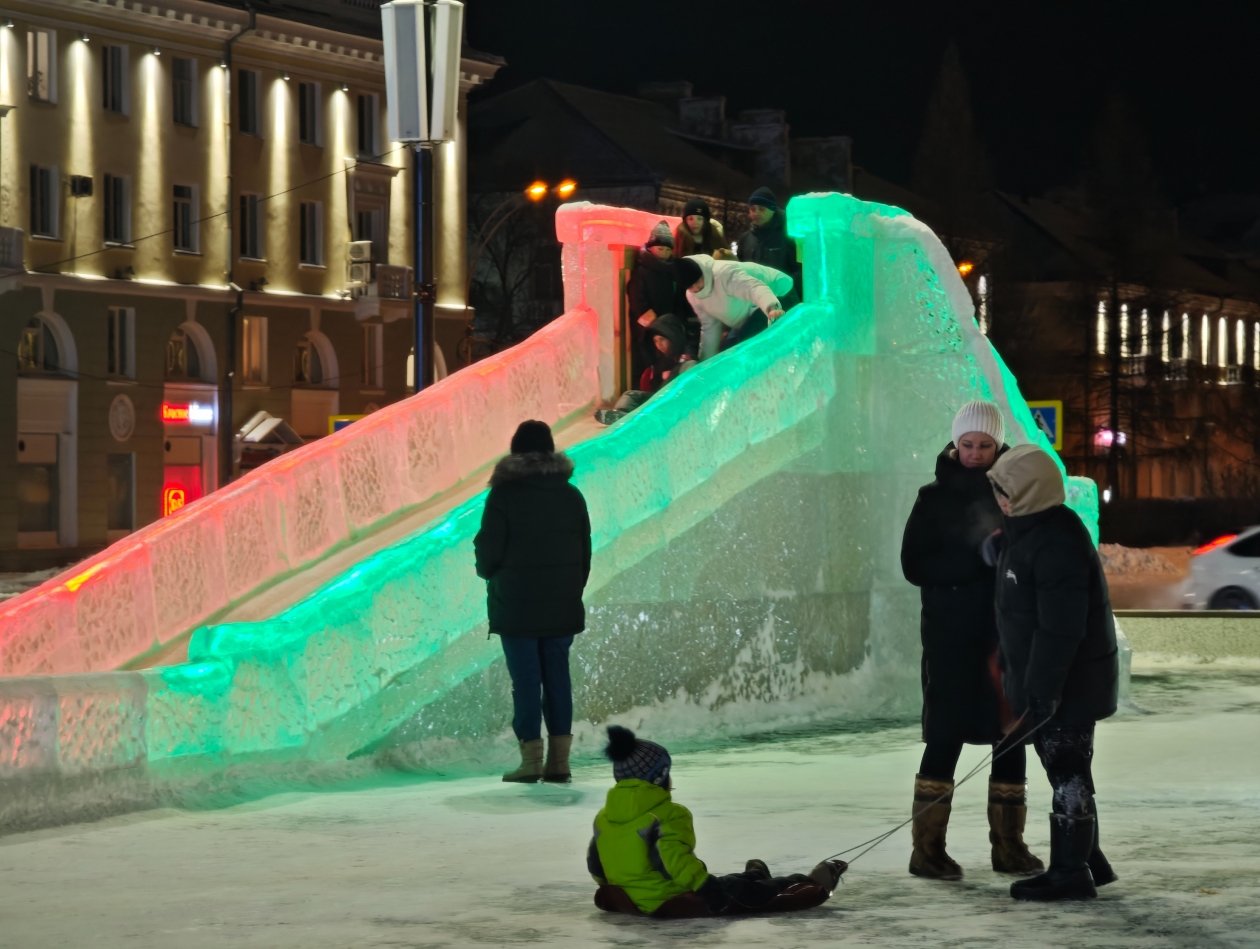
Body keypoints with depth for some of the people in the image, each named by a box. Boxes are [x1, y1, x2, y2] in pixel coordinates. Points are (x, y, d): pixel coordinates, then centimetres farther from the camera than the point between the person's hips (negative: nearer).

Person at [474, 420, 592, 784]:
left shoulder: (504, 494, -10)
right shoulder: (571, 495, 5)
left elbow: (489, 551, -9)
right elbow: (585, 553, 9)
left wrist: (487, 571, 14)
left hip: (516, 606, -4)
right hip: (562, 606, 4)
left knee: (525, 679, -1)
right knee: (557, 676, 8)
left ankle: (531, 757, -2)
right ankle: (559, 757, 6)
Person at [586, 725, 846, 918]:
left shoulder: (603, 817, 6)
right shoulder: (667, 815, -19)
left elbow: (595, 865, 13)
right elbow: (673, 856, -33)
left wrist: (615, 889, 30)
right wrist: (704, 886, -28)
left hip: (627, 898, 8)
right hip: (671, 900, -8)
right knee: (744, 891, 9)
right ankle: (811, 885, 21)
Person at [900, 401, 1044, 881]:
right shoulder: (935, 499, 0)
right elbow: (915, 566, -8)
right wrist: (979, 557, -19)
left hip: (1006, 637, 3)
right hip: (951, 638, -3)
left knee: (1011, 738, 6)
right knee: (946, 739, -6)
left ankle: (1008, 845, 15)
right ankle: (927, 849, -3)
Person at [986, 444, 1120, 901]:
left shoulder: (1056, 543, -23)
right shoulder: (1025, 532, 12)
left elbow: (1060, 629, -26)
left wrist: (1042, 690, -25)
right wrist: (1022, 682, 23)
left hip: (1068, 685, -11)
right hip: (1042, 680, 11)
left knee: (1067, 773, -5)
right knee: (1064, 771, 16)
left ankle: (1071, 872, 0)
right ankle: (1086, 862, 25)